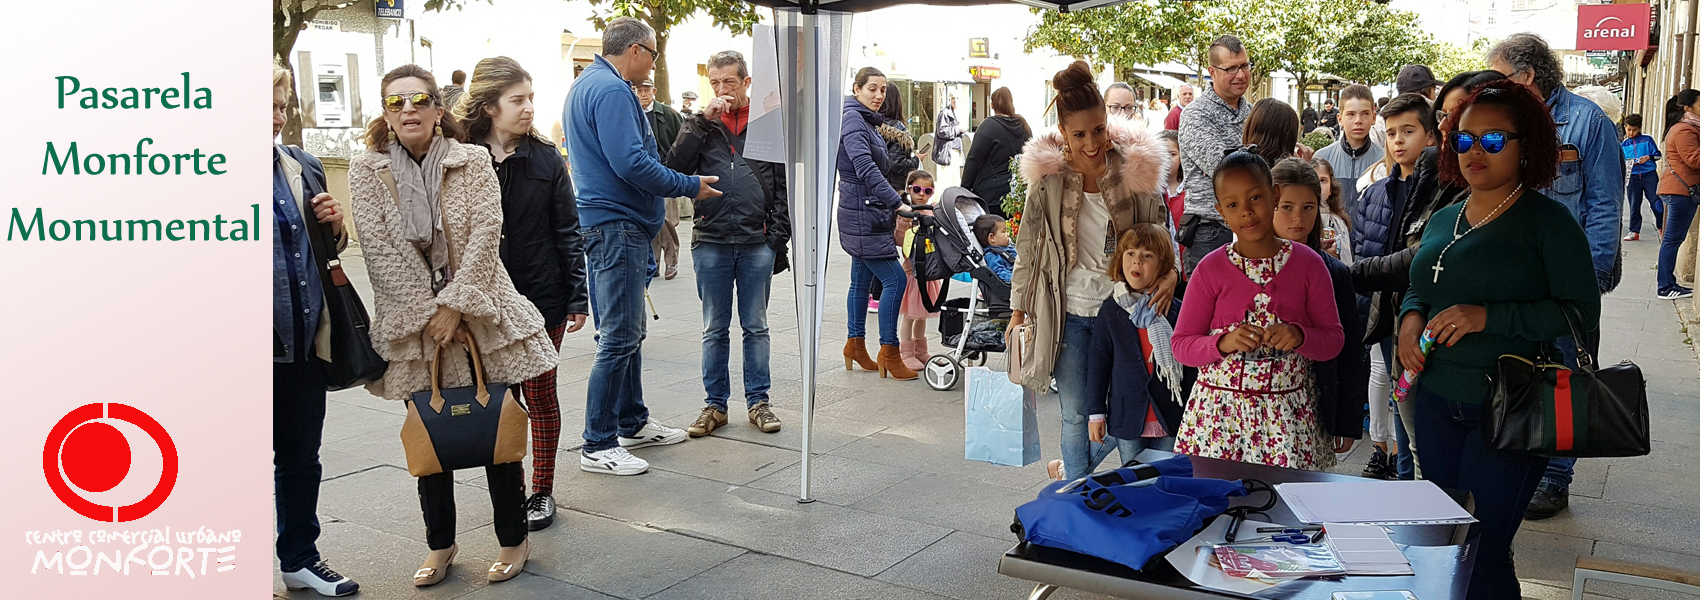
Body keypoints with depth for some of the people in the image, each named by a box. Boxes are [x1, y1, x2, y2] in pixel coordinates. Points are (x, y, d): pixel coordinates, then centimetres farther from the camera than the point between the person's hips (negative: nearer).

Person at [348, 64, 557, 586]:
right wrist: (429, 315, -13)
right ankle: (440, 543, 27)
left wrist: (453, 306, -16)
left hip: (480, 315, -1)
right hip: (411, 323, 1)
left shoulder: (474, 161, -3)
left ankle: (513, 539, 19)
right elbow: (382, 251, -8)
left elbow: (484, 236, -10)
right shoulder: (366, 172, -2)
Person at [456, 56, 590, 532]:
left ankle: (542, 493, 21)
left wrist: (578, 297, -1)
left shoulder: (544, 159, -1)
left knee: (540, 397, 8)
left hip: (542, 300, 0)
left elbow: (568, 232, 1)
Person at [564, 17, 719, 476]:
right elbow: (630, 162, -24)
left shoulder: (585, 85, 18)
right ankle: (598, 446, -2)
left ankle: (633, 423, 28)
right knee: (619, 338, -7)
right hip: (617, 226, -11)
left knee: (629, 331, 18)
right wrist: (690, 186, -14)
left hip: (613, 226, 11)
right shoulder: (612, 90, -15)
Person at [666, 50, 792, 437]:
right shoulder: (701, 125, 8)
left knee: (756, 327, 8)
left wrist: (778, 235, -2)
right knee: (714, 329, 8)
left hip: (757, 242, -1)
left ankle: (758, 401, 17)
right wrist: (702, 120, -10)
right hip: (711, 242, 1)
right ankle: (715, 404, 16)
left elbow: (785, 185, 5)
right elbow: (674, 169, -7)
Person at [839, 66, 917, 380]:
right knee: (894, 278, -10)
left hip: (871, 215, 10)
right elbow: (865, 168, -25)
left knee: (862, 279, 15)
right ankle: (889, 351, -5)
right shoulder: (852, 119, -14)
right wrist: (897, 203, -29)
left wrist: (890, 213, 18)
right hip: (862, 215, -10)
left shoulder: (868, 122, 17)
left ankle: (856, 343, 23)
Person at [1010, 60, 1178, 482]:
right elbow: (1027, 245, 3)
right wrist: (1018, 311, 5)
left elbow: (1160, 229, 5)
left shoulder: (1134, 167, -5)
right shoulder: (1048, 175, -5)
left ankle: (1074, 470, 33)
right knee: (1076, 413, 6)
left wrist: (1171, 272, -15)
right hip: (1069, 309, -1)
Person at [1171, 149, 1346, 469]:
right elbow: (1181, 344, 1)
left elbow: (1334, 340, 5)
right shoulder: (1211, 269, -1)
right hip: (1219, 412, -1)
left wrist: (1299, 336, -15)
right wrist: (1223, 342, -17)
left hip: (1289, 413, 1)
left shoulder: (1308, 263, 2)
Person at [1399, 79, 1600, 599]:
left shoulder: (1548, 220, -7)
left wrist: (1487, 316, -21)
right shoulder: (1441, 221, 12)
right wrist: (1410, 317, 1)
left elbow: (1582, 311, -13)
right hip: (1437, 401, 6)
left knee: (1481, 554, -5)